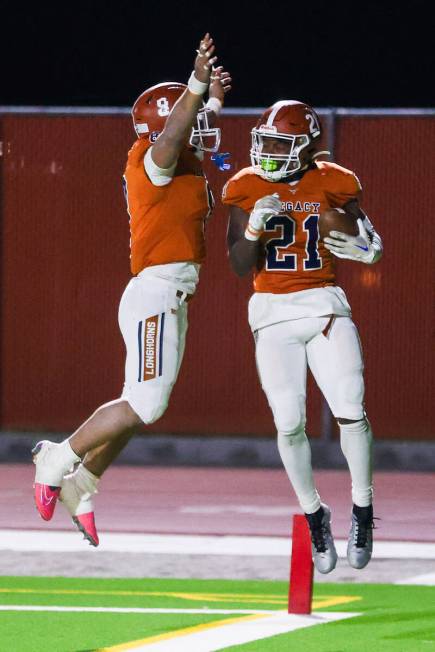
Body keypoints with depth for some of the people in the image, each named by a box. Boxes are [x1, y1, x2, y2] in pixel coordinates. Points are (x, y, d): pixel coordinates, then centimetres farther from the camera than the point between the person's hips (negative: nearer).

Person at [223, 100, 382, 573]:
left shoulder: (331, 184, -2)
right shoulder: (247, 189, -1)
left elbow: (372, 241, 7)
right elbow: (241, 268, -2)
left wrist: (363, 249, -16)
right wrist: (254, 230, -20)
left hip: (324, 304, 0)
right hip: (272, 311, 0)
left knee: (350, 411, -14)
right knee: (289, 424, -7)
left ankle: (362, 508, 7)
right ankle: (313, 514, 14)